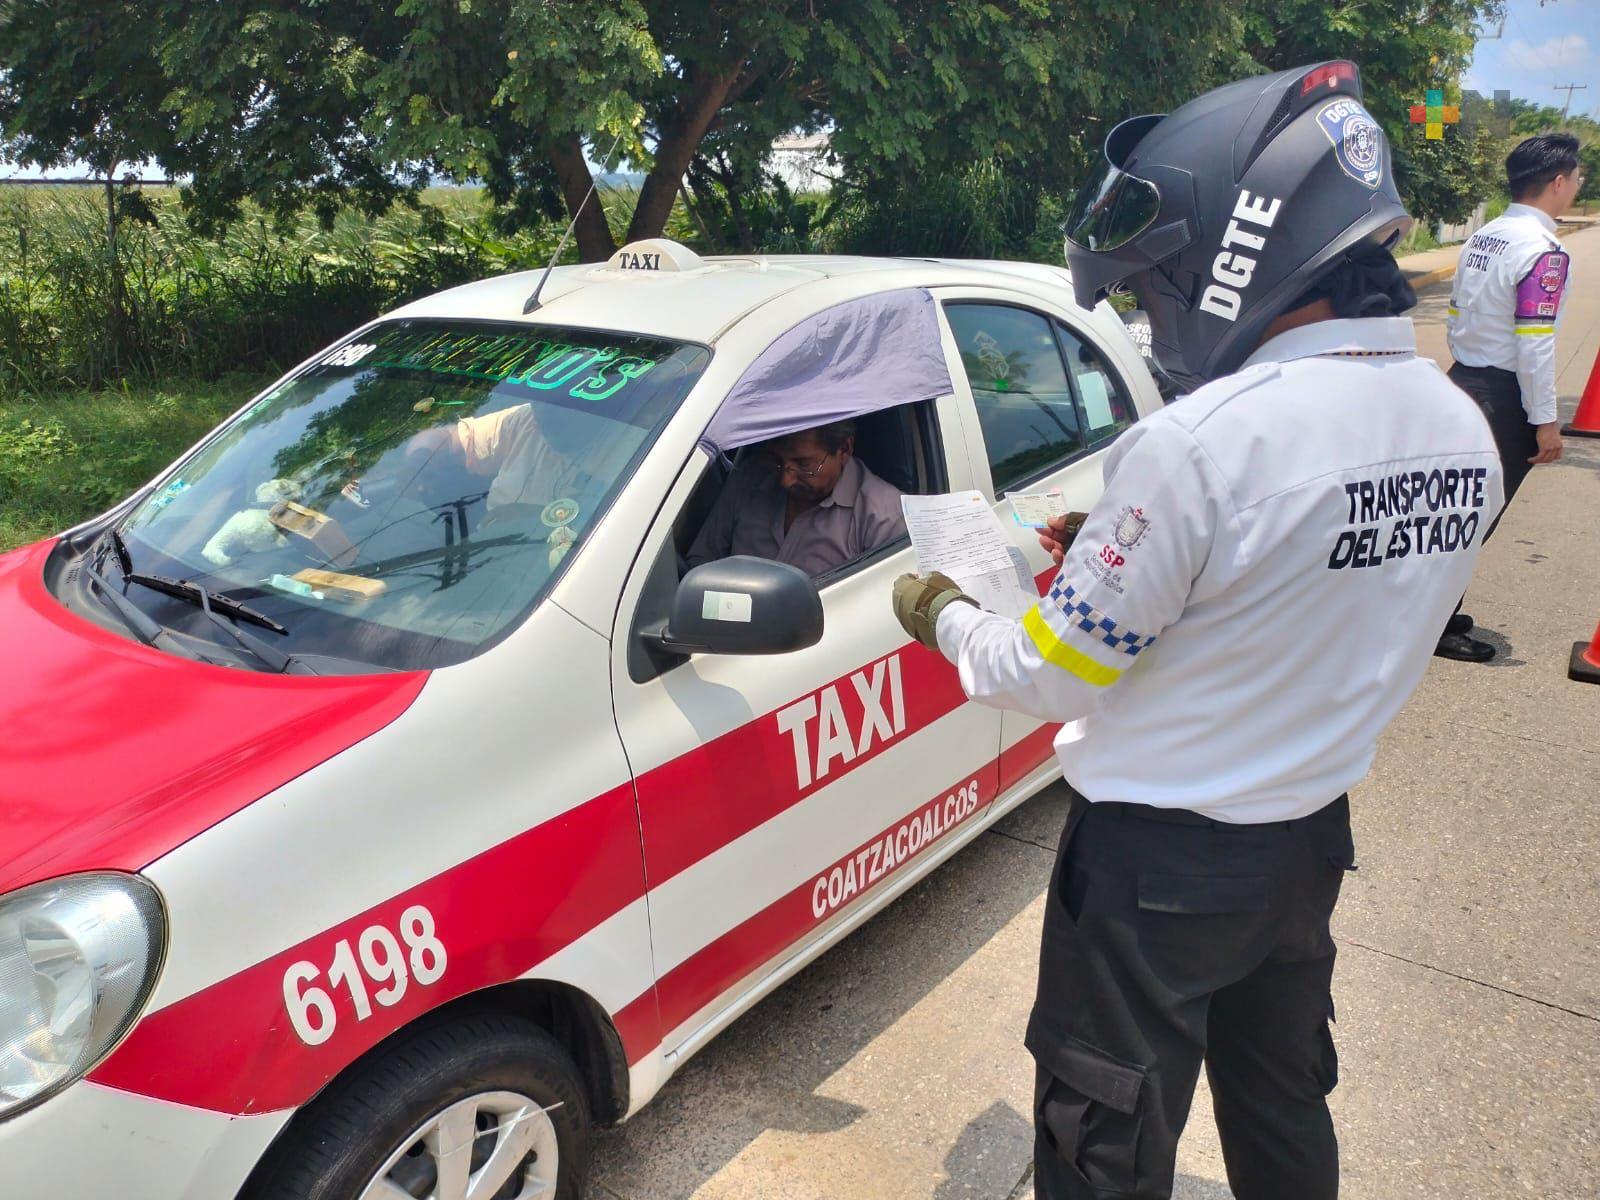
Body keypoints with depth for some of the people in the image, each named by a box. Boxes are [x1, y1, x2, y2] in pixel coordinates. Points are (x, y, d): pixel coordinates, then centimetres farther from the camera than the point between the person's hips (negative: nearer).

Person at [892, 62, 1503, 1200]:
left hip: (1160, 860, -7)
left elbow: (1055, 677, -20)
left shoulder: (1202, 443, -30)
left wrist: (944, 618, -1)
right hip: (1314, 835, 8)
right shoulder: (1464, 431, -3)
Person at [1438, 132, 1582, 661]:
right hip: (1504, 398, -8)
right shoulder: (1543, 251, -16)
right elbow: (1534, 344, -19)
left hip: (1463, 381, 8)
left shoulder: (1482, 237, 8)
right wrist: (1546, 421, -14)